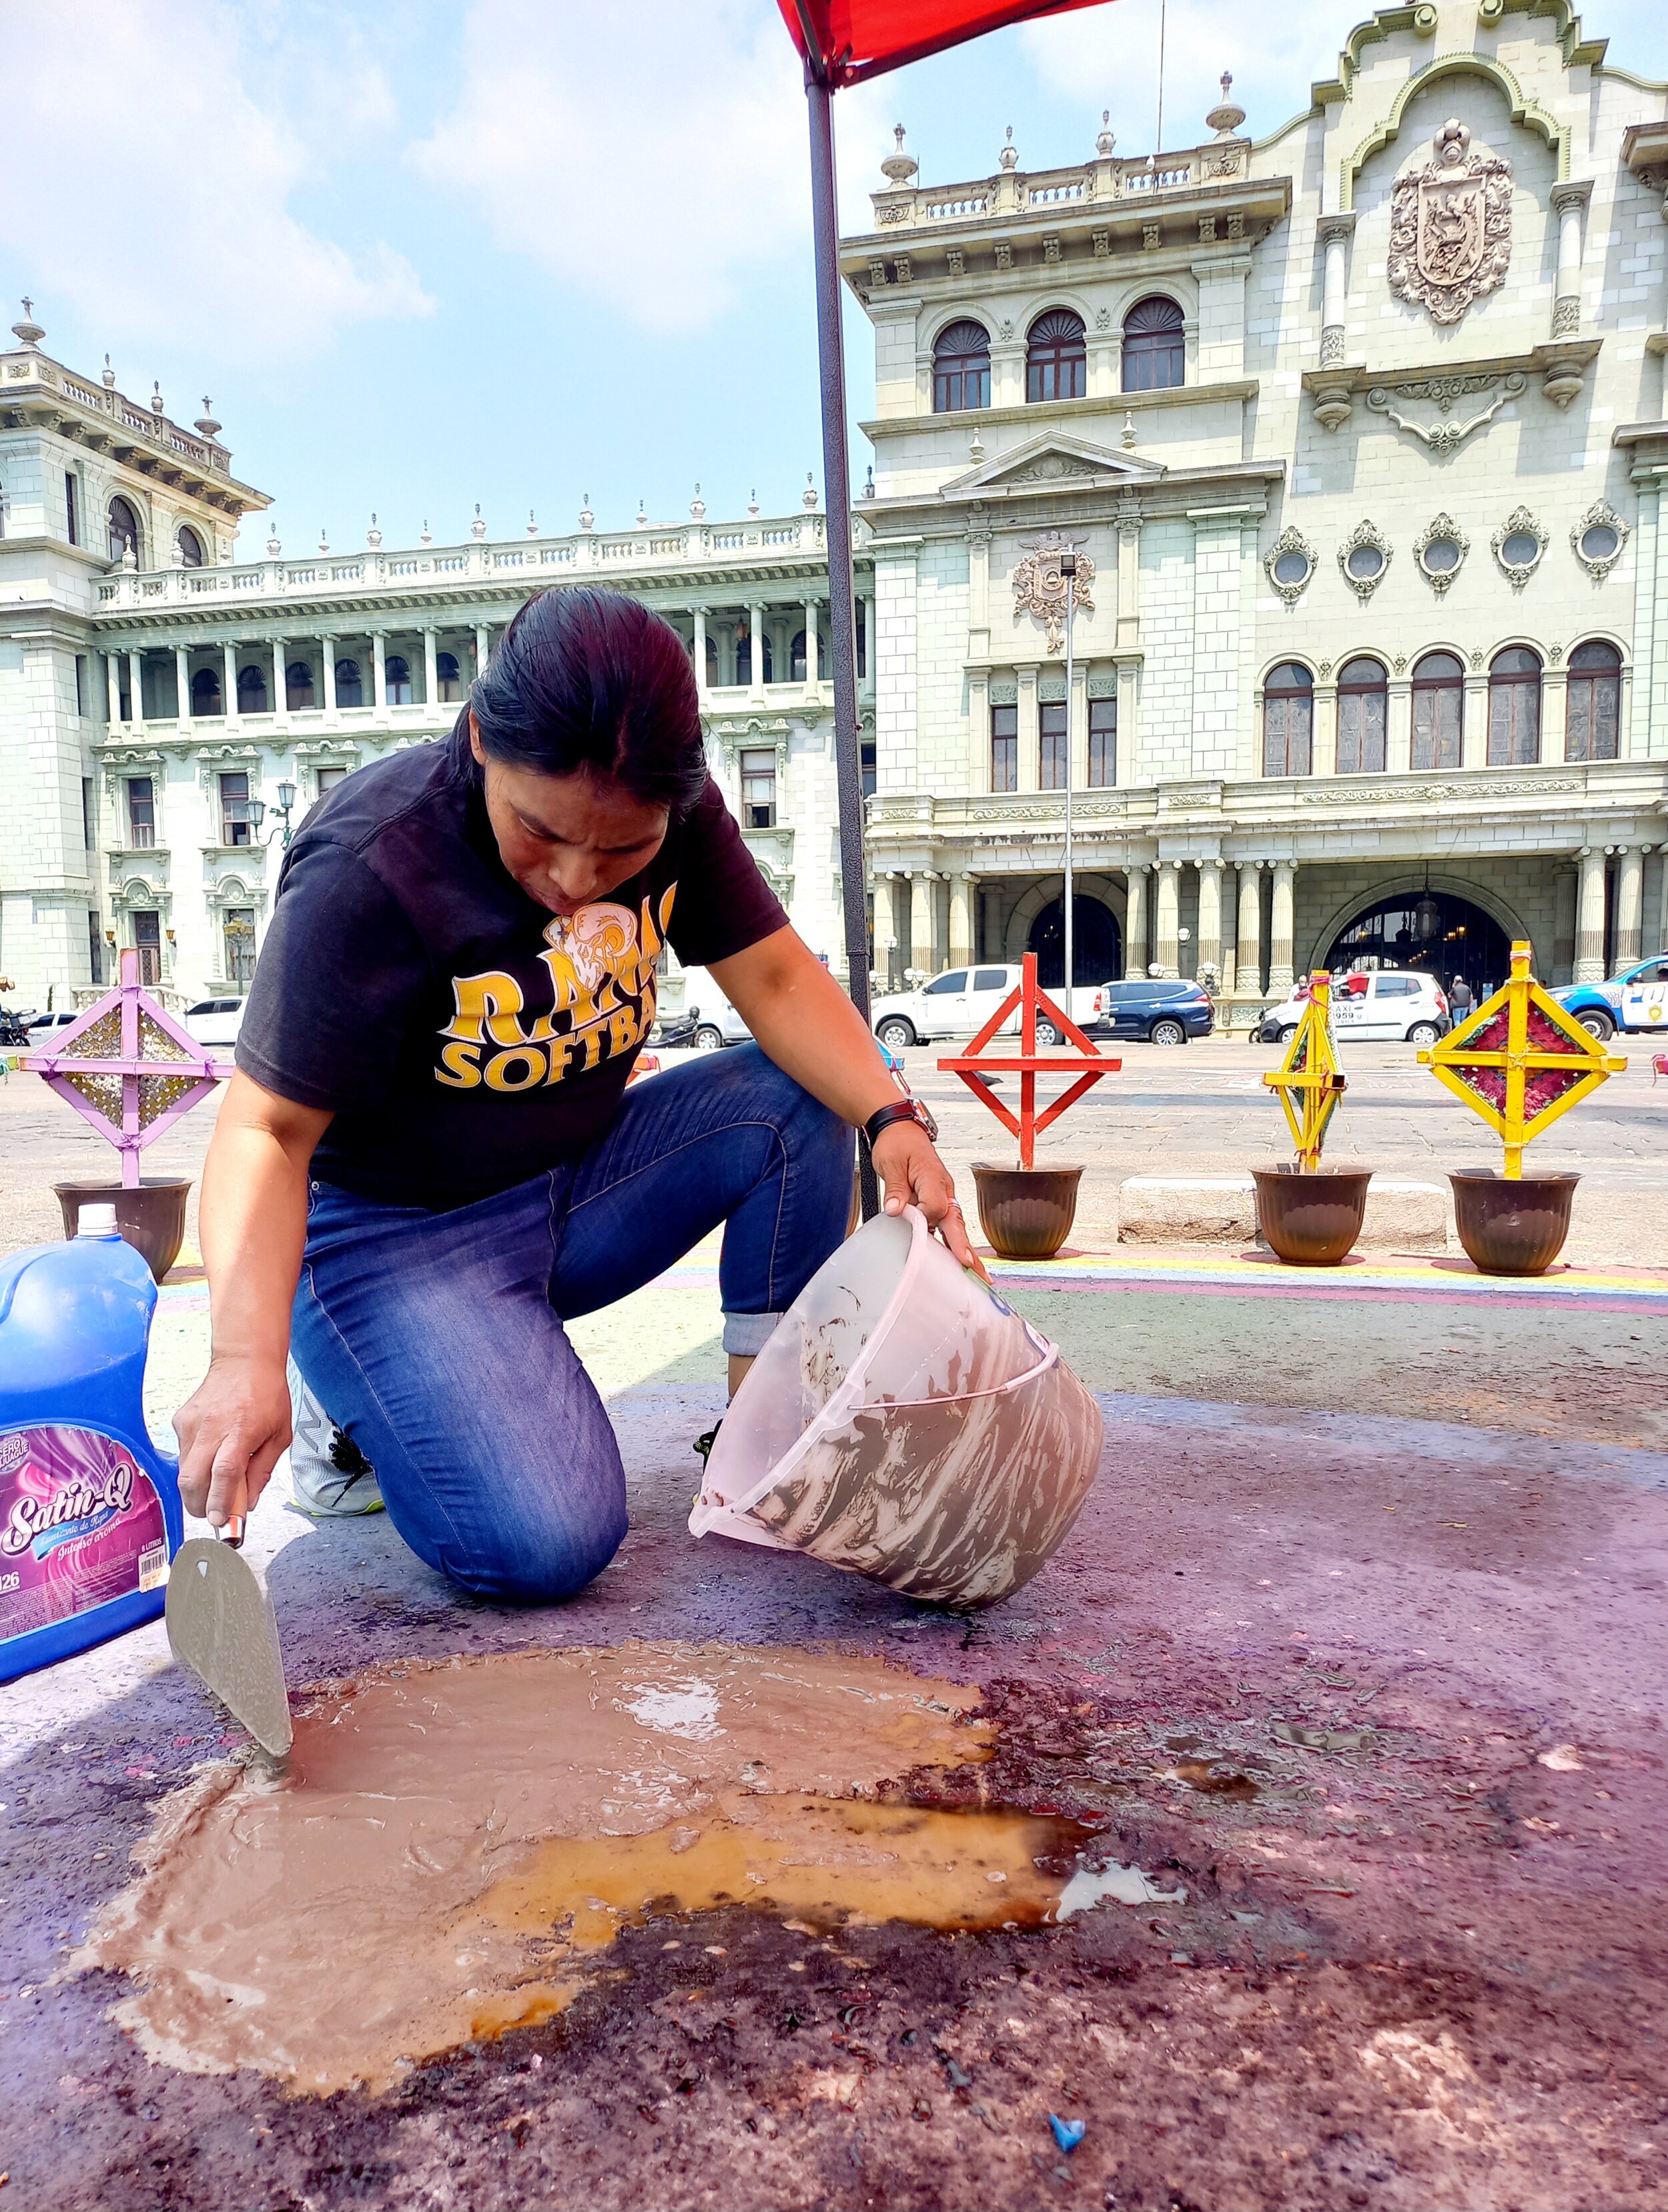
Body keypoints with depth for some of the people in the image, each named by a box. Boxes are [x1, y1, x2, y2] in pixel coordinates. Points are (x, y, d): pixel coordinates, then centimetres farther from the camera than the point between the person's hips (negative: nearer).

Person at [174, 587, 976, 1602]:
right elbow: (269, 1132, -24)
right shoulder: (368, 875, -26)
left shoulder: (676, 812, -9)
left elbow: (776, 978, -8)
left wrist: (892, 1118, -26)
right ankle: (365, 1400, 6)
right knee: (548, 1541, -25)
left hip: (576, 1188, 6)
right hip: (397, 1232, -6)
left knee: (799, 1101, -15)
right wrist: (249, 1358, -37)